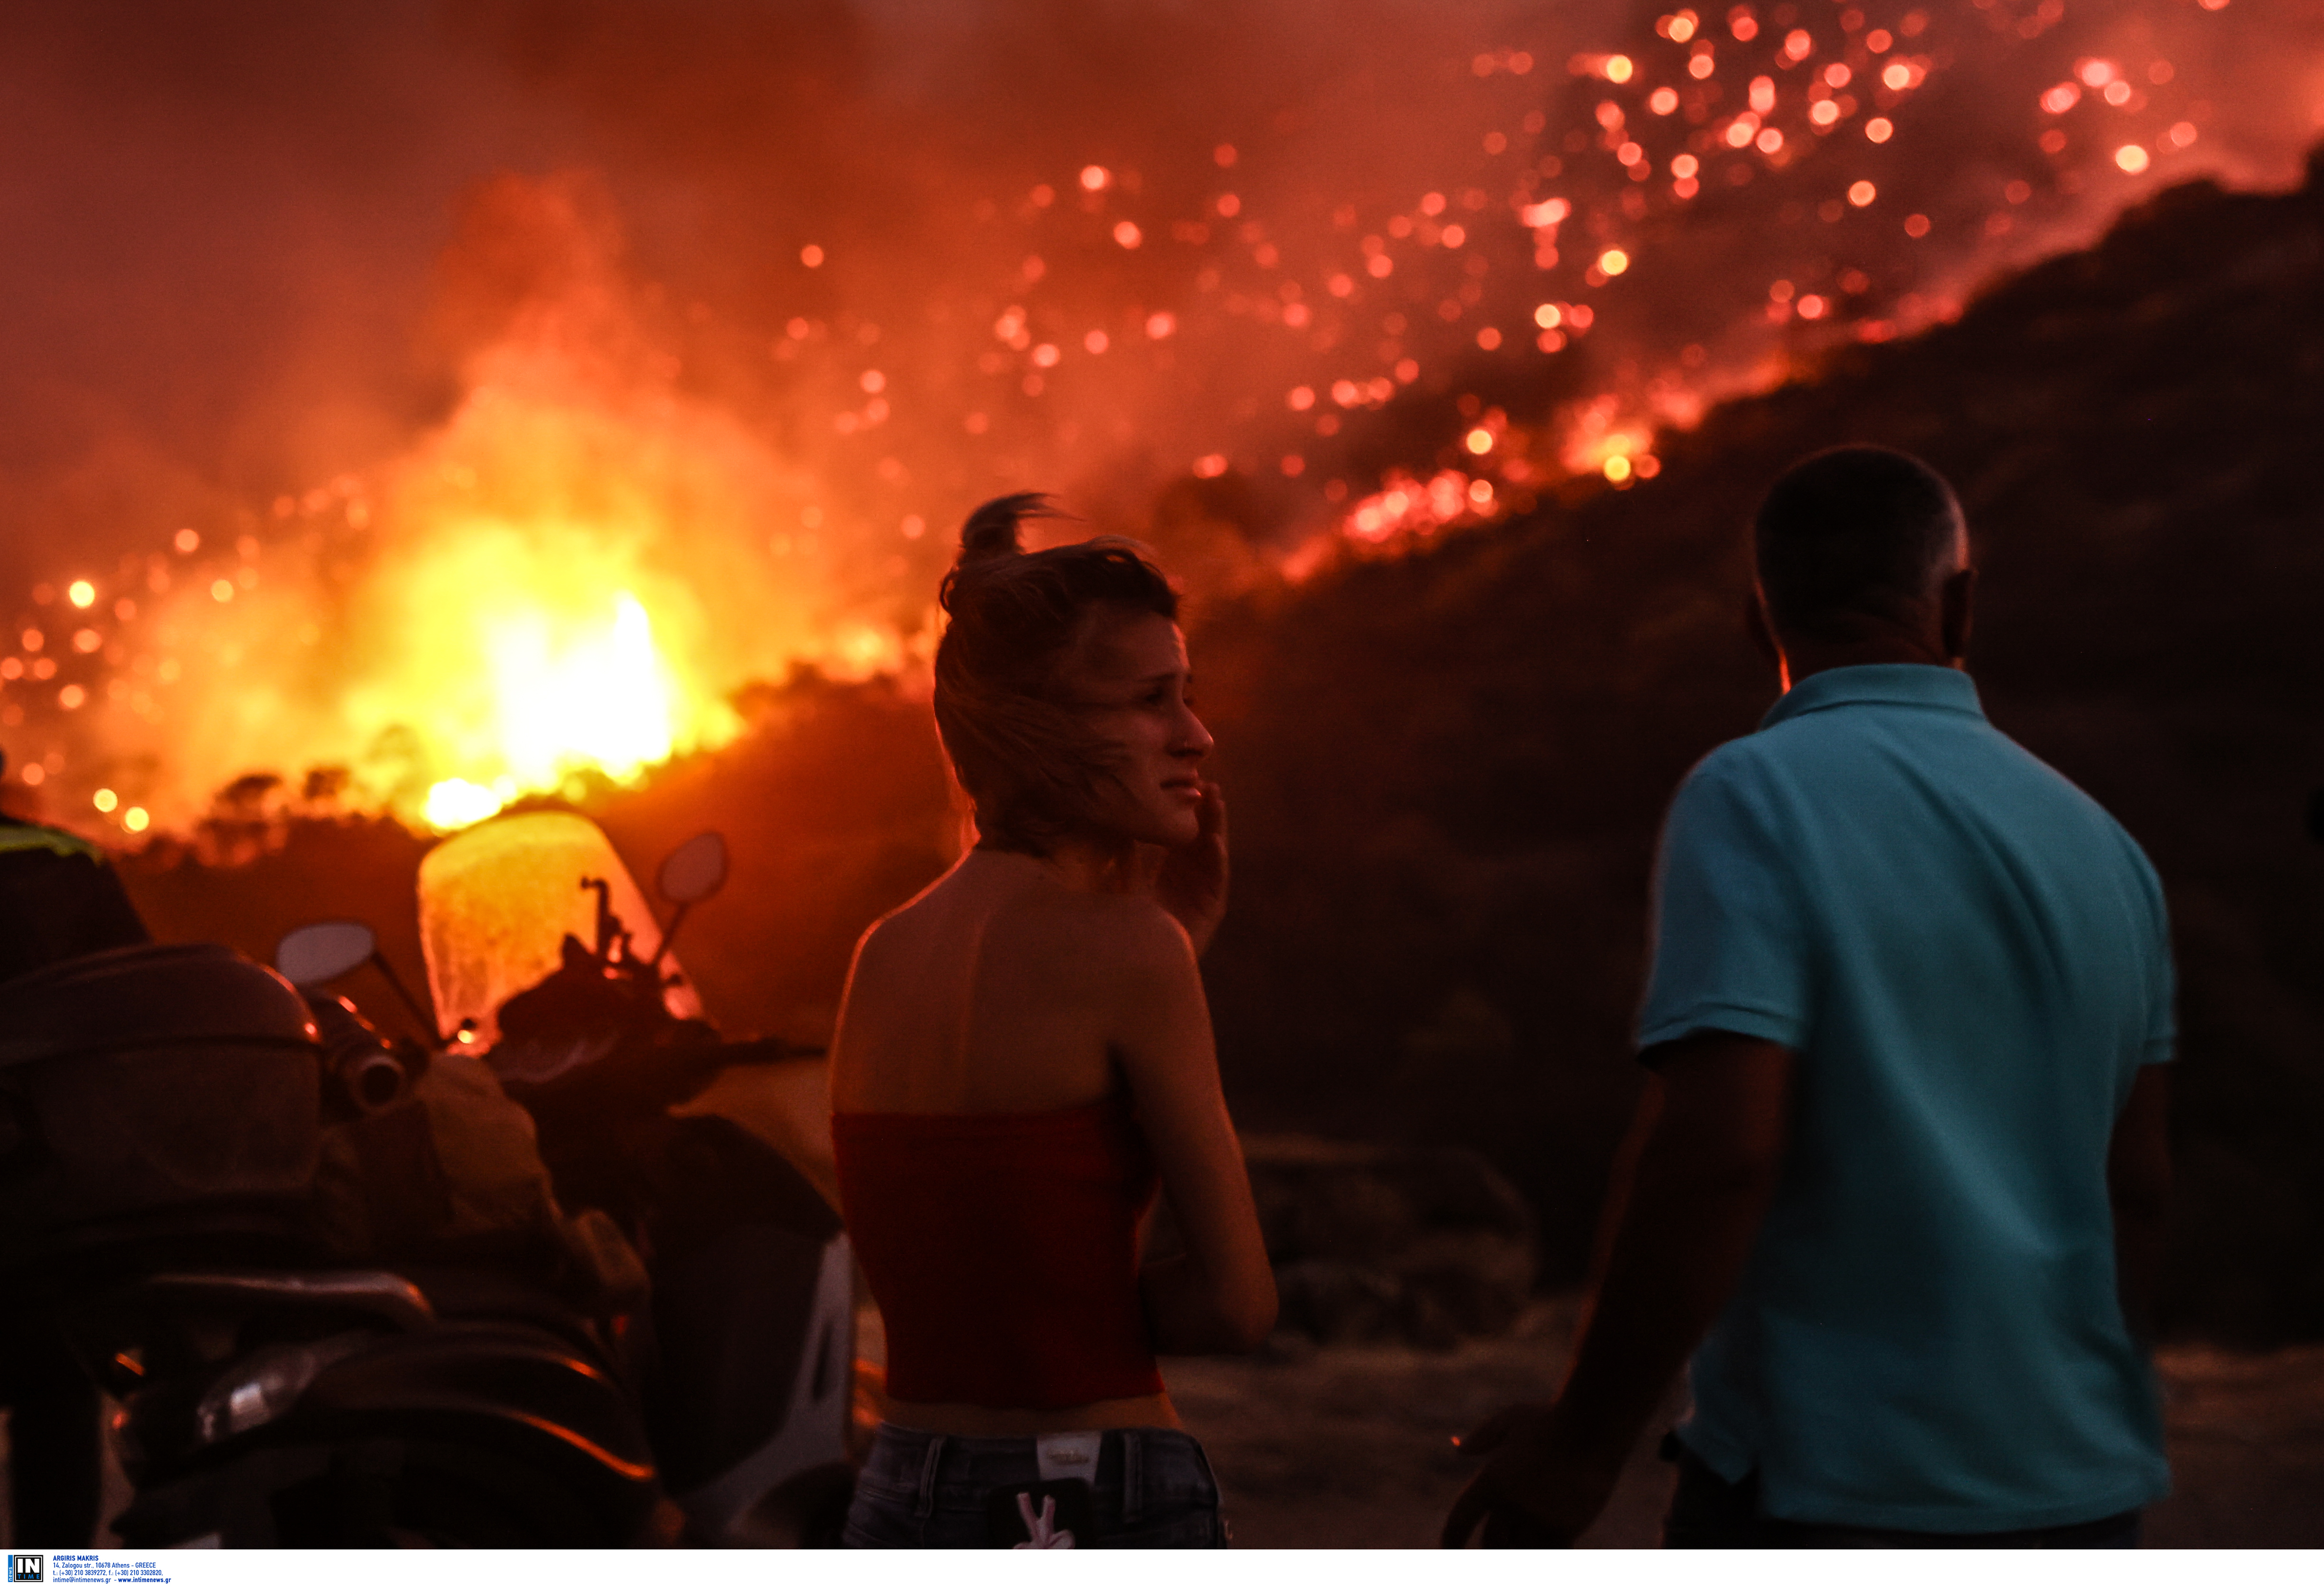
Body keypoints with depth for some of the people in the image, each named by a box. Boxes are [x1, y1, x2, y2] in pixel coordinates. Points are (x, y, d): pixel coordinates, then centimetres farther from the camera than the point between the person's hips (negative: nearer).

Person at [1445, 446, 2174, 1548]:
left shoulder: (1755, 800, -11)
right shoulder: (2099, 842, 9)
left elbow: (1713, 1150, -21)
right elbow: (2136, 1189, 13)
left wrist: (1585, 1440, -11)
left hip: (1835, 1496, -6)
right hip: (2081, 1498, 6)